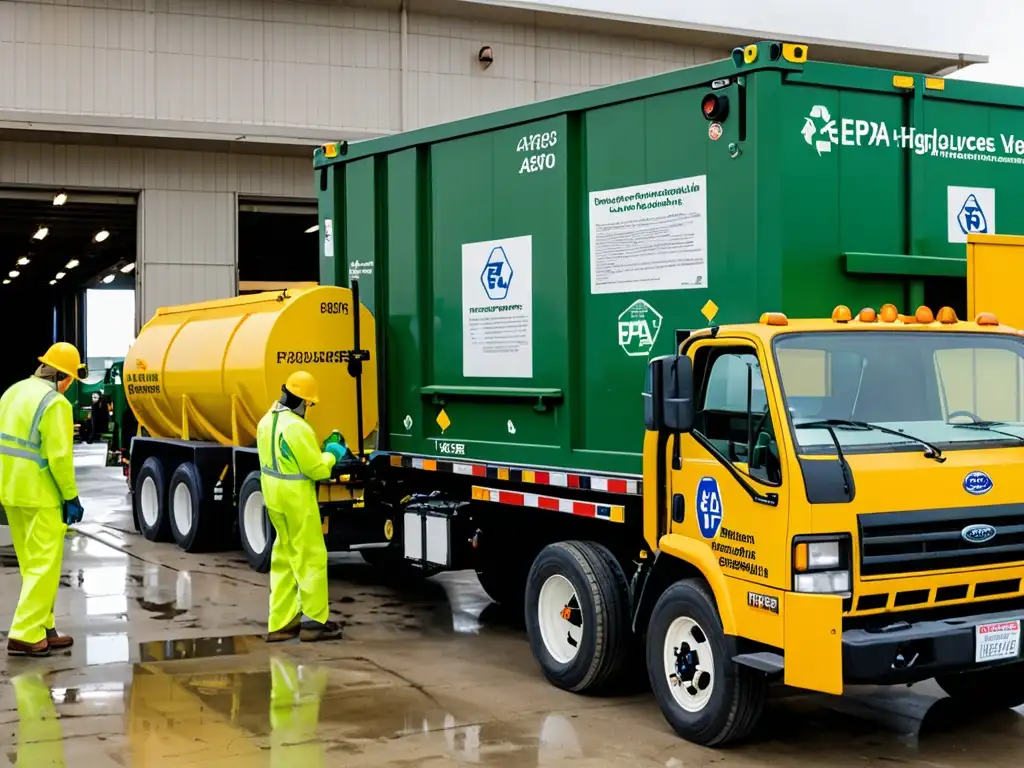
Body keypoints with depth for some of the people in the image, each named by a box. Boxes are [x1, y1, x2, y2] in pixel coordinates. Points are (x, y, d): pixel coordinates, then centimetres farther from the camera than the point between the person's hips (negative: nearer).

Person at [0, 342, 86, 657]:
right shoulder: (55, 403, -16)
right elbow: (59, 456, -20)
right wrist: (71, 497, -12)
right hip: (39, 495, -9)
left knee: (32, 565, 17)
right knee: (44, 565, -2)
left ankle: (42, 628, 25)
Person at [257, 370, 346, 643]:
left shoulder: (267, 421, 7)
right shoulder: (297, 428, -23)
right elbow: (317, 469, -19)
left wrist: (317, 452, 10)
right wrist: (331, 455, 1)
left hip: (274, 497, 9)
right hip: (296, 500, -9)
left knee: (284, 558, 16)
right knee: (311, 558, 2)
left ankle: (280, 622, 19)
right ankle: (314, 621, 8)